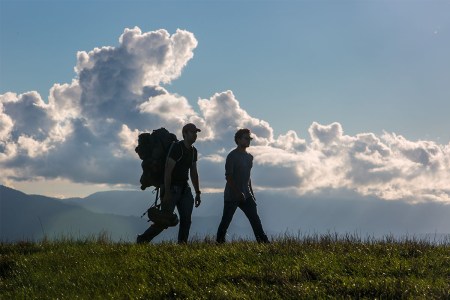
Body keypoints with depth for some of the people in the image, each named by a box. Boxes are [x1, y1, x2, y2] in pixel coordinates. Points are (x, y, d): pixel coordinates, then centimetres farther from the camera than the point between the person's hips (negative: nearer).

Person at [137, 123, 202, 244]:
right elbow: (168, 171, -19)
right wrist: (167, 193, -23)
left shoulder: (193, 151, 12)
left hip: (184, 188, 8)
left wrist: (198, 193, 16)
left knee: (186, 220, -4)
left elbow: (194, 173, 20)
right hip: (172, 188, -7)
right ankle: (142, 240, 7)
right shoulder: (176, 147, -13)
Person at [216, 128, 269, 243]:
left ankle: (263, 241, -6)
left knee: (255, 219, -3)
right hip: (232, 195, -6)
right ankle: (219, 242, 10)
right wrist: (238, 193, -21)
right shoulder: (232, 156, -10)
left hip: (246, 195, 6)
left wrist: (251, 193, 16)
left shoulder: (249, 157, 14)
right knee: (226, 220, 0)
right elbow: (228, 176, -15)